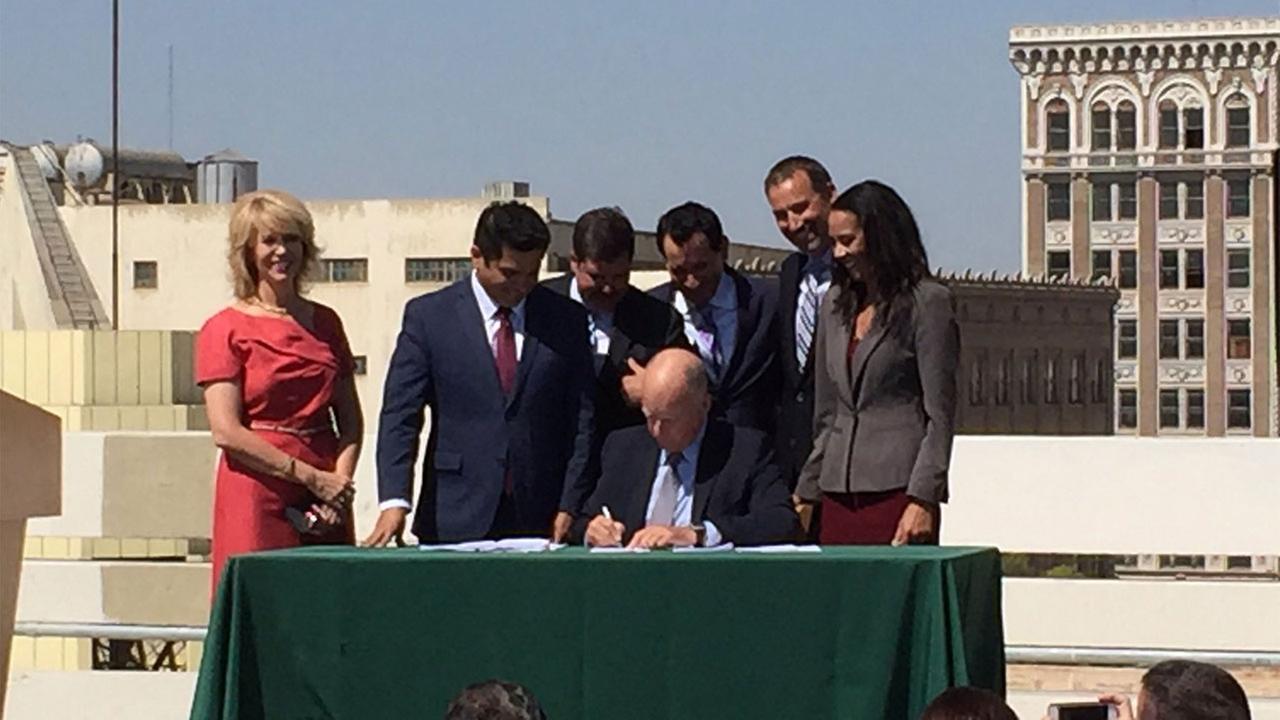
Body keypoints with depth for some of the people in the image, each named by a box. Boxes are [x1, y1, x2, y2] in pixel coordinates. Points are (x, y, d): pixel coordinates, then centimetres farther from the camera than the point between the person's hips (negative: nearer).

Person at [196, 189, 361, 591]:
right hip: (256, 497, -4)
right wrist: (311, 477, -10)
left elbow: (351, 420, 14)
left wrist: (341, 480, -5)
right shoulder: (225, 330, 1)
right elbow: (226, 432, -8)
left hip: (326, 497, 4)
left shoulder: (325, 324, 15)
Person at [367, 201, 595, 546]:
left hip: (541, 521, 1)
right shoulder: (428, 316, 3)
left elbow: (582, 422, 8)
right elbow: (399, 416, -2)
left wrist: (570, 508, 0)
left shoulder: (566, 319, 8)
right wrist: (394, 503, -15)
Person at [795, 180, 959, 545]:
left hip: (896, 491, -6)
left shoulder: (927, 303, -2)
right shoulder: (836, 304, 17)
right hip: (838, 493, 6)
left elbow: (939, 417, -6)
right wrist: (806, 494, 15)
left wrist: (922, 501, -13)